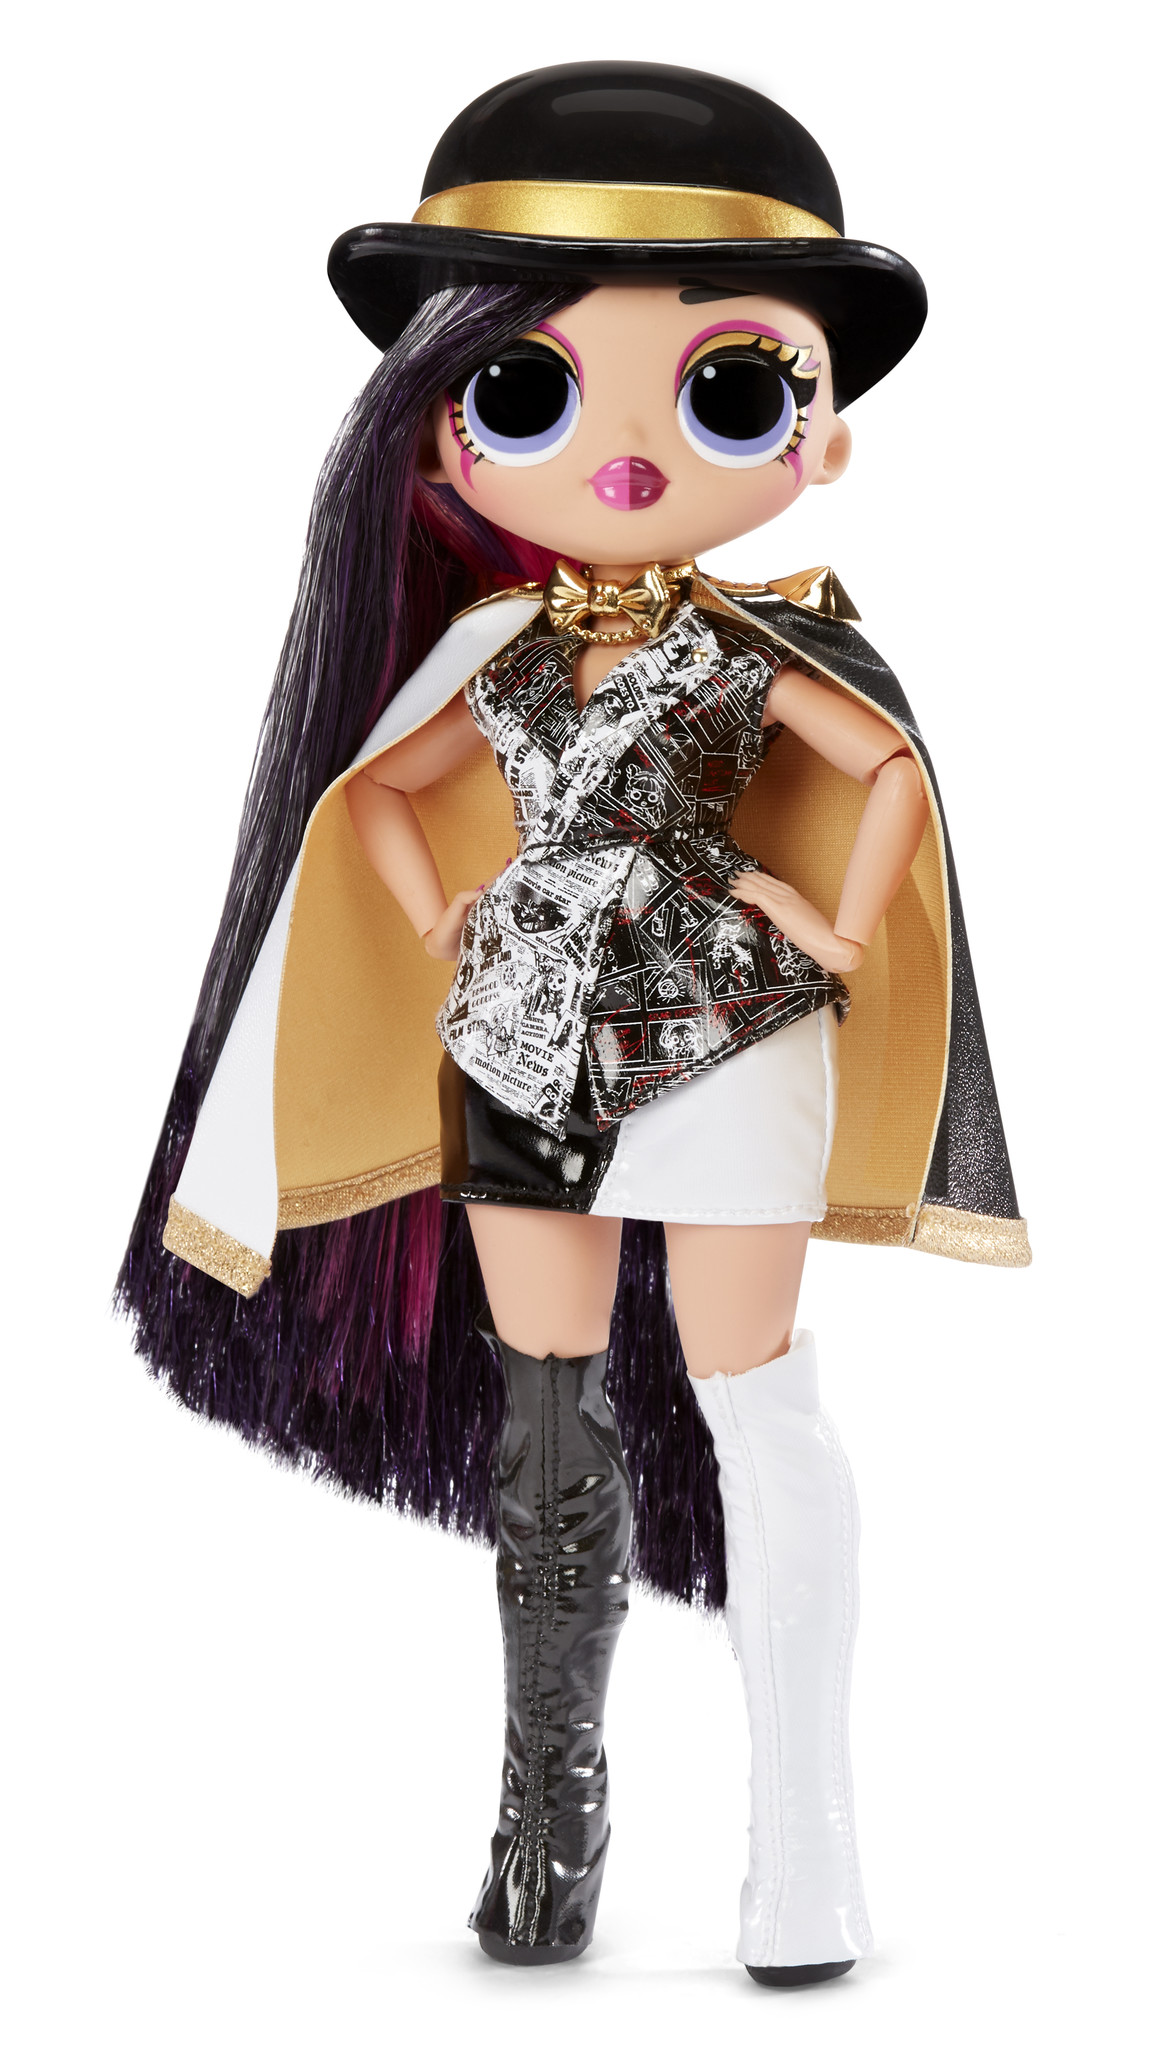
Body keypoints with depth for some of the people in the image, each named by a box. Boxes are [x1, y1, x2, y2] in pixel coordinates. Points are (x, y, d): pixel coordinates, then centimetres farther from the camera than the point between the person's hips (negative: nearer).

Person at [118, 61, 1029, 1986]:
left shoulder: (750, 647, -5)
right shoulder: (500, 657, 6)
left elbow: (894, 767, -4)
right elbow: (373, 787, 18)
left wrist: (841, 940, -8)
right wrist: (440, 934, 7)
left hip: (723, 1039, -4)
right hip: (527, 1052, 4)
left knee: (746, 1401, -1)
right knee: (543, 1416, 8)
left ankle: (804, 1822, 7)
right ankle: (550, 1818, 20)